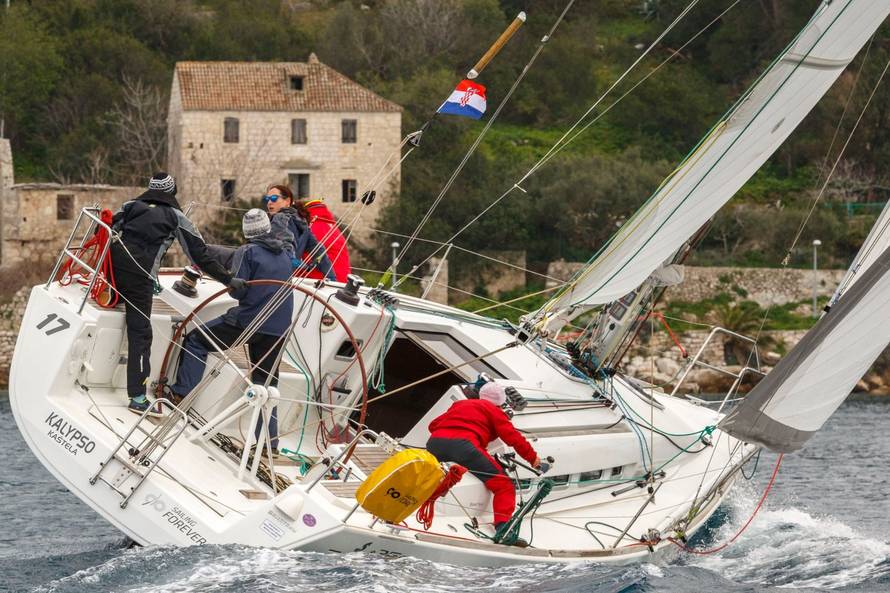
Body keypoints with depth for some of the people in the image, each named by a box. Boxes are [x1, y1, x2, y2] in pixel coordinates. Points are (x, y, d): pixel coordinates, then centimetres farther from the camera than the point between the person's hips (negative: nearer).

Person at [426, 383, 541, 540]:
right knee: (504, 485, -3)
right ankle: (502, 526, -21)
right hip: (463, 443, -6)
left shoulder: (459, 404, 35)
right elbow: (513, 437, 9)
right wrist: (532, 457, 21)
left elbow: (433, 425, 36)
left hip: (435, 441, 6)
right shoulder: (494, 411, 19)